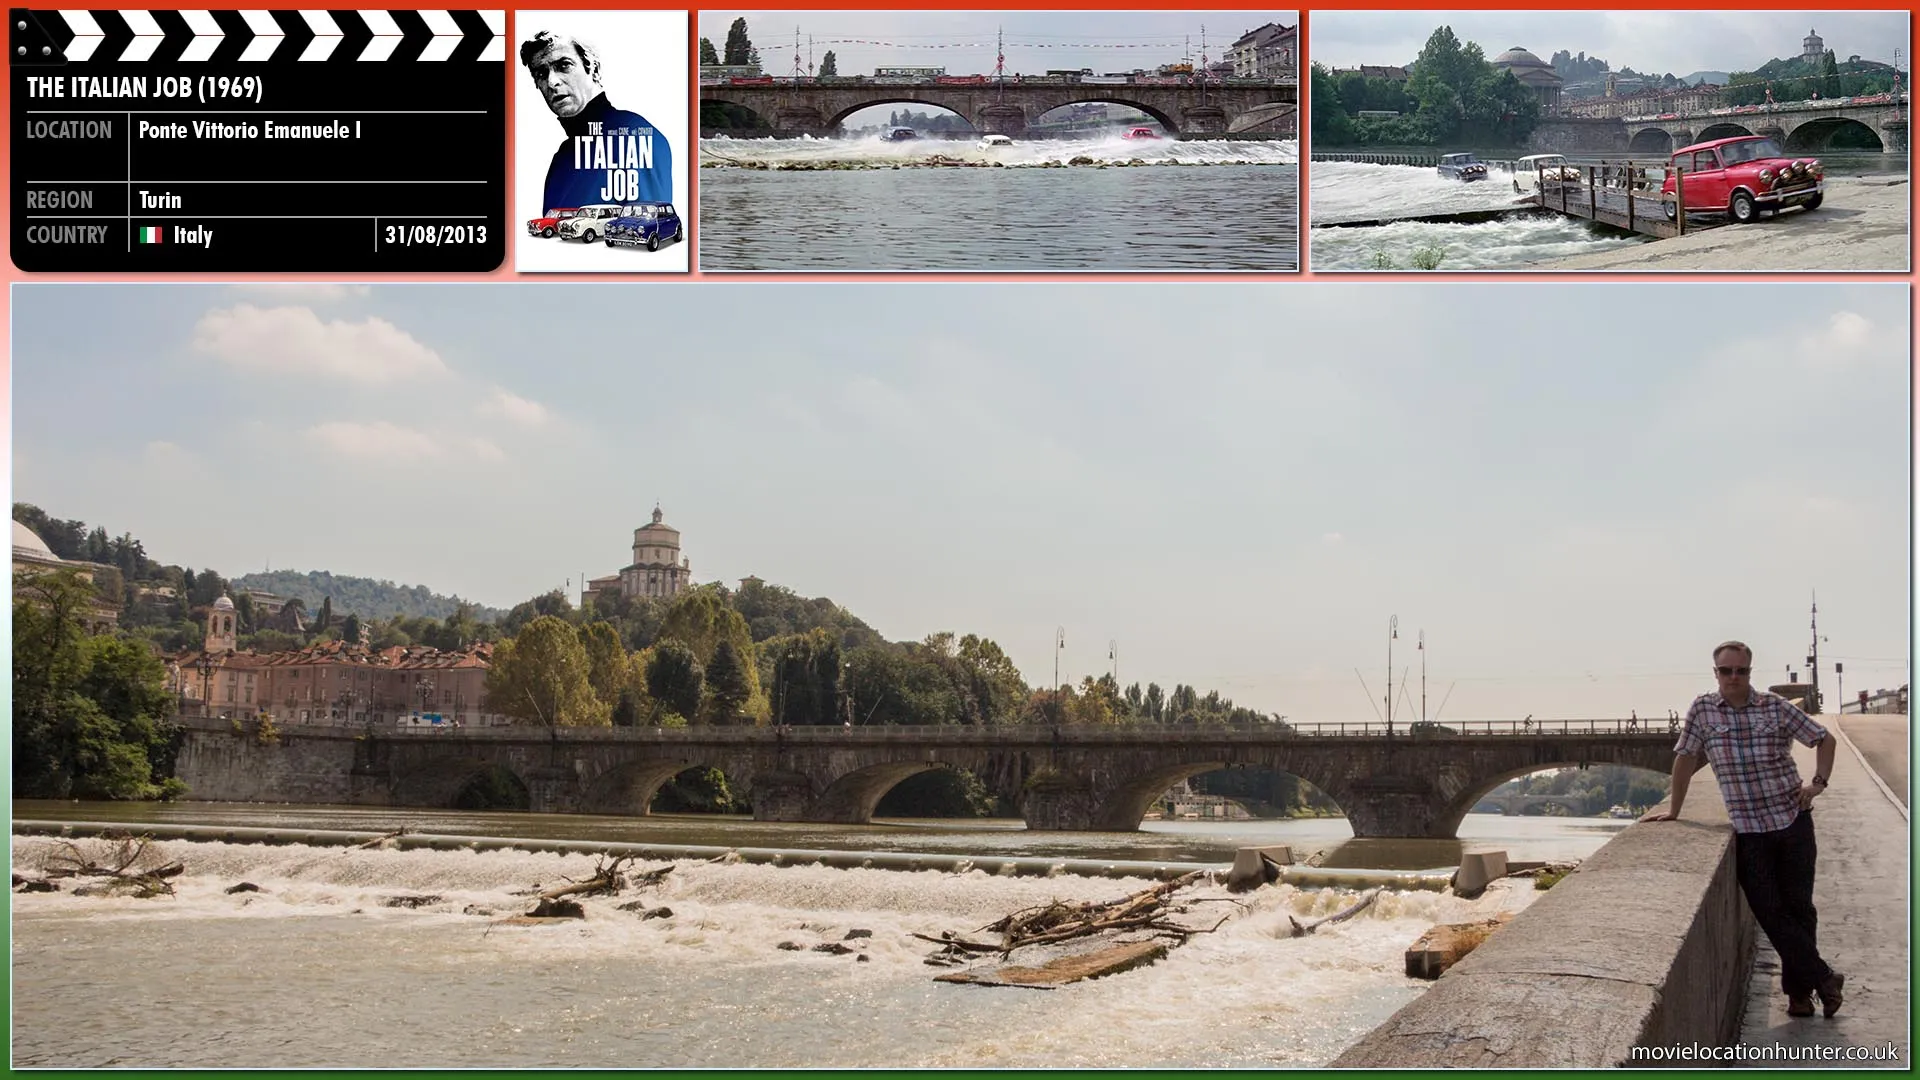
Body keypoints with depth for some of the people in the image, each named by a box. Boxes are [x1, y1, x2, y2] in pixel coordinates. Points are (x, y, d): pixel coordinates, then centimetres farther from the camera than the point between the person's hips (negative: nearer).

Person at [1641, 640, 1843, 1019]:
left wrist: (1818, 782, -6)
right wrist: (1673, 811, 7)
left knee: (1799, 908, 5)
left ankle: (1799, 988, 18)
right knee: (1770, 913, -3)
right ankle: (1823, 978, 9)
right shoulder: (1702, 710, 0)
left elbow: (1824, 739, 7)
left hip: (1793, 821, 0)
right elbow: (1685, 759, 5)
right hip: (1748, 830, 1)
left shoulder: (1775, 707, -2)